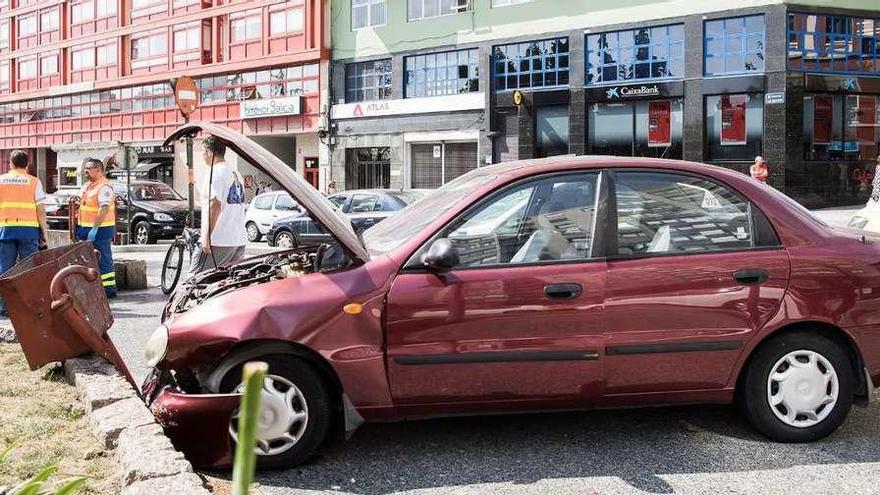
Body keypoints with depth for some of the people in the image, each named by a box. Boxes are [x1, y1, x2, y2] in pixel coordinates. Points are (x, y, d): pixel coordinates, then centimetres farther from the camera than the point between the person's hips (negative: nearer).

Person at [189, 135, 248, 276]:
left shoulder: (215, 172, -9)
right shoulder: (236, 174, 19)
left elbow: (215, 205, -19)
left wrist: (207, 237, -20)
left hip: (219, 241, -9)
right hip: (240, 240, 9)